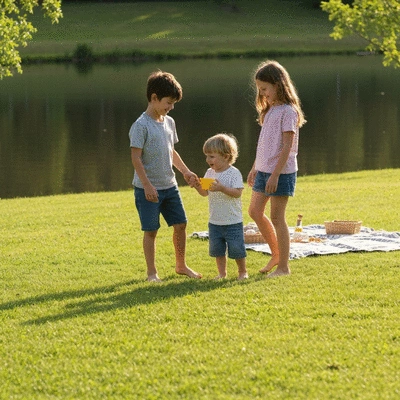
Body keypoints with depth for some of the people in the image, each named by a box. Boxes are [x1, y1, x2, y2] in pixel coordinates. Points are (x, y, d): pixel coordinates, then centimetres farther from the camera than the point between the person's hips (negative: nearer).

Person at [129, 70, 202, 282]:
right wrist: (147, 185, -22)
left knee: (180, 224, 9)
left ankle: (181, 265, 25)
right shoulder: (141, 126, -15)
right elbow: (136, 157, -18)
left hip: (169, 185, 7)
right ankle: (152, 272, 10)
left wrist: (186, 171, 13)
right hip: (148, 189, -7)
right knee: (151, 230, 0)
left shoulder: (169, 122, 9)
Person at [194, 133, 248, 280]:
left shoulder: (234, 173, -13)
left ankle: (242, 272, 20)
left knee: (236, 249, 1)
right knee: (217, 249, 11)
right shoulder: (210, 173, 5)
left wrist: (221, 188, -32)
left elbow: (238, 192, -21)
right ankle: (222, 273, 23)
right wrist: (199, 187, -14)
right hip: (215, 221, 6)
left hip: (233, 221, -6)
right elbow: (205, 193, 7)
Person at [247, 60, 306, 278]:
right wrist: (255, 168, 19)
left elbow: (287, 146, -19)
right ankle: (276, 254, 26)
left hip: (281, 172, -9)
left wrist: (275, 175, -22)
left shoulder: (288, 112, -14)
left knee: (277, 217, -4)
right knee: (255, 211, 12)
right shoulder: (269, 110, 12)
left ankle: (283, 266, 4)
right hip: (264, 170, 9)